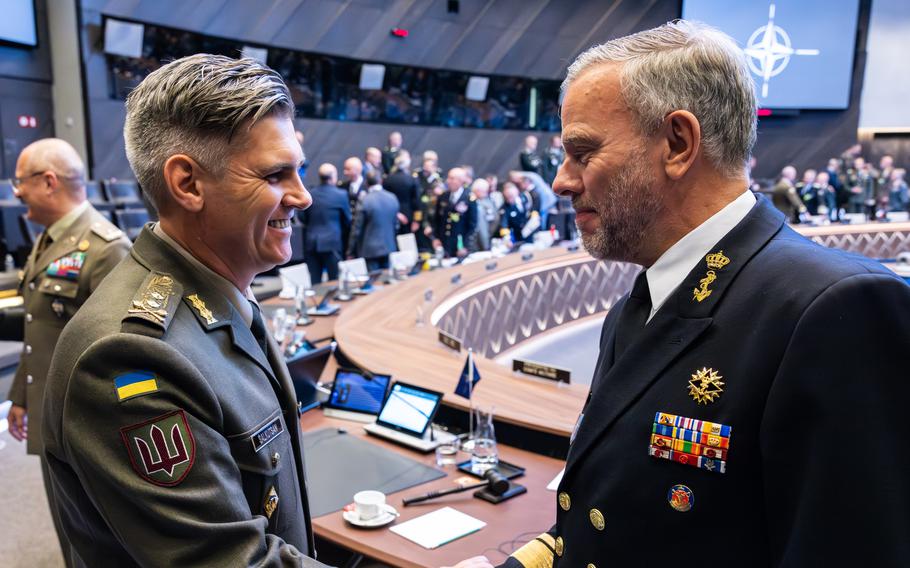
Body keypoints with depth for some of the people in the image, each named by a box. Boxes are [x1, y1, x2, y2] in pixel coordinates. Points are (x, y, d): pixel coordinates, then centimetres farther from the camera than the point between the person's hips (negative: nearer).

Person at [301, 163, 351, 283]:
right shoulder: (340, 195, -7)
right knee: (335, 282, 2)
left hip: (311, 243, 4)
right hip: (332, 242, -3)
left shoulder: (309, 194, 0)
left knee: (315, 282, 8)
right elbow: (347, 219, 2)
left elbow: (301, 217, 8)